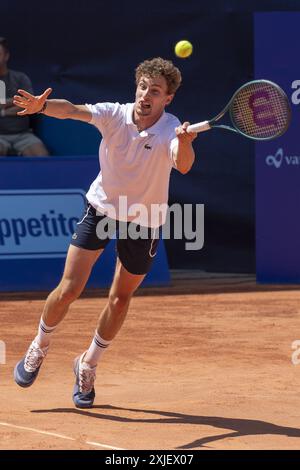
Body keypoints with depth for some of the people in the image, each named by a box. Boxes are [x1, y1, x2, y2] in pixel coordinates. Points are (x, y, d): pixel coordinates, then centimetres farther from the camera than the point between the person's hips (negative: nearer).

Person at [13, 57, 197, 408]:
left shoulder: (171, 130, -22)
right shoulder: (113, 115, -17)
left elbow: (183, 166, -42)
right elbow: (73, 110, -35)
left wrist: (184, 143, -65)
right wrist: (41, 106, -56)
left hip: (143, 221, 0)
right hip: (101, 208, 0)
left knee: (120, 299, 10)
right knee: (68, 290, -7)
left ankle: (88, 365, 32)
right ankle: (38, 349, 20)